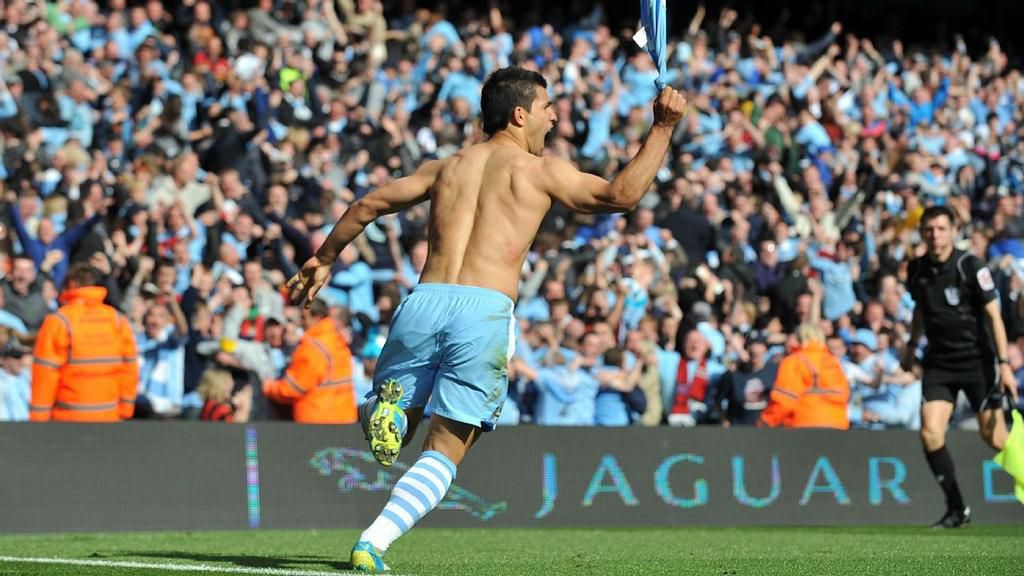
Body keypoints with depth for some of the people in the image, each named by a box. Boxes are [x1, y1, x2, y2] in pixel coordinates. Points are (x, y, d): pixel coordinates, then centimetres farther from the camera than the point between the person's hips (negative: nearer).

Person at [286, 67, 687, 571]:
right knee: (444, 452, 3)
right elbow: (622, 195, 3)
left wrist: (323, 261, 35)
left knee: (389, 430, 18)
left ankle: (382, 411, -19)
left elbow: (368, 205, 23)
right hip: (485, 310, -3)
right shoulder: (540, 170, 9)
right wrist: (662, 127, 10)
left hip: (424, 300, 3)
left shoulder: (446, 167, 22)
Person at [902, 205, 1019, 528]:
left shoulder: (970, 266, -13)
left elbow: (993, 315, -12)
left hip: (977, 359, -4)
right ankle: (957, 510, -2)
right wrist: (911, 346, 29)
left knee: (993, 437, -5)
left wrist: (1005, 363, -17)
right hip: (939, 362, 4)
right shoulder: (917, 270, 1)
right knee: (930, 432, -12)